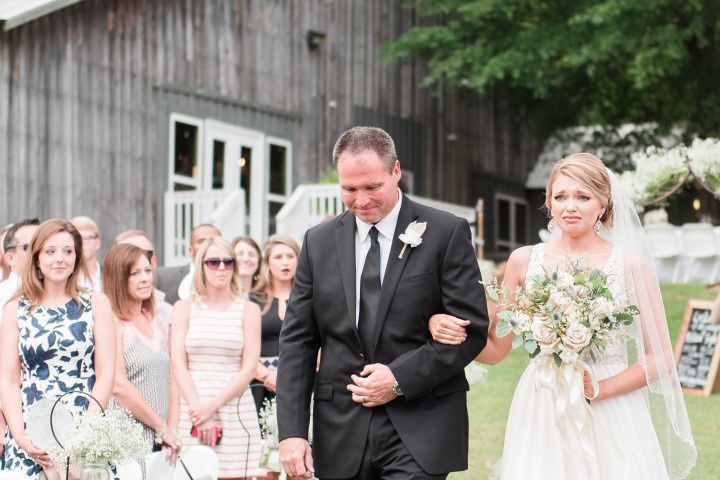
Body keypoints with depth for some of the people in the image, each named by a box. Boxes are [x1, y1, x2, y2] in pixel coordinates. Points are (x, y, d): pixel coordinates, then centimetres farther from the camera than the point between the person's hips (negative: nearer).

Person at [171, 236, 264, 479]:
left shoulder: (248, 309, 9)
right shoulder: (184, 308, 11)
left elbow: (249, 368, 2)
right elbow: (178, 364, 3)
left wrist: (213, 404, -10)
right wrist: (199, 412, -9)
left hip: (236, 411, 0)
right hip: (192, 411, 0)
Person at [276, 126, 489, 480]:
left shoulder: (447, 234, -2)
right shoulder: (319, 242, 9)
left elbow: (472, 330, -4)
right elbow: (297, 342, 7)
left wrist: (401, 378, -13)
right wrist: (291, 432, -2)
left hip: (420, 433, -3)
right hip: (341, 434, 4)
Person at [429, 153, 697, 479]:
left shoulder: (631, 265, -3)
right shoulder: (524, 261, 4)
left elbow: (660, 358, 0)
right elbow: (495, 350, 8)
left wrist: (601, 388, -14)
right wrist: (444, 328, -10)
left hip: (610, 415, -1)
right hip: (541, 417, 2)